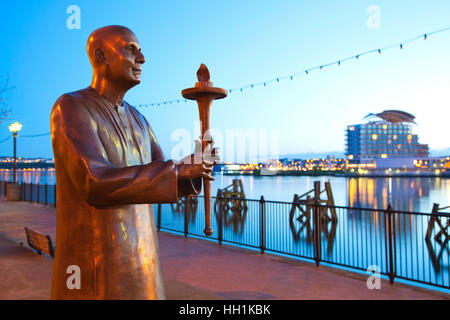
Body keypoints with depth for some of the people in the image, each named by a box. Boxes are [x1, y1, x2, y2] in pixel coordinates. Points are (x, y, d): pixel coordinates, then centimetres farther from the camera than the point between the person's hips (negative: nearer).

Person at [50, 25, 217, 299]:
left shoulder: (136, 119, 11)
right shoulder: (70, 108, -13)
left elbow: (163, 182, 12)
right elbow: (96, 184, -27)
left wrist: (192, 165, -10)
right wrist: (179, 170, -25)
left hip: (141, 260, 7)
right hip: (92, 266, -7)